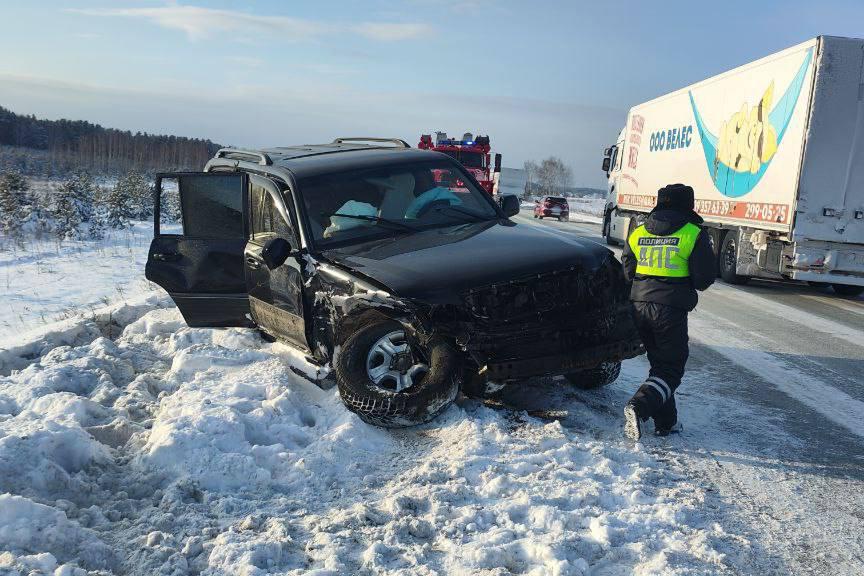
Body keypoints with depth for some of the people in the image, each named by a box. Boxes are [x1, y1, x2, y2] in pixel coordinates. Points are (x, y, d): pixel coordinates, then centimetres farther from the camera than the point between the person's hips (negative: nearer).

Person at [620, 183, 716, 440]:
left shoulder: (638, 233, 10)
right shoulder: (694, 234, -4)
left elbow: (627, 272, 11)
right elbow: (705, 276, -3)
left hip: (639, 306, 5)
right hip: (671, 310, -5)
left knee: (659, 364, 18)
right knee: (670, 369, 2)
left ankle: (666, 422, 21)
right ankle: (639, 407, -22)